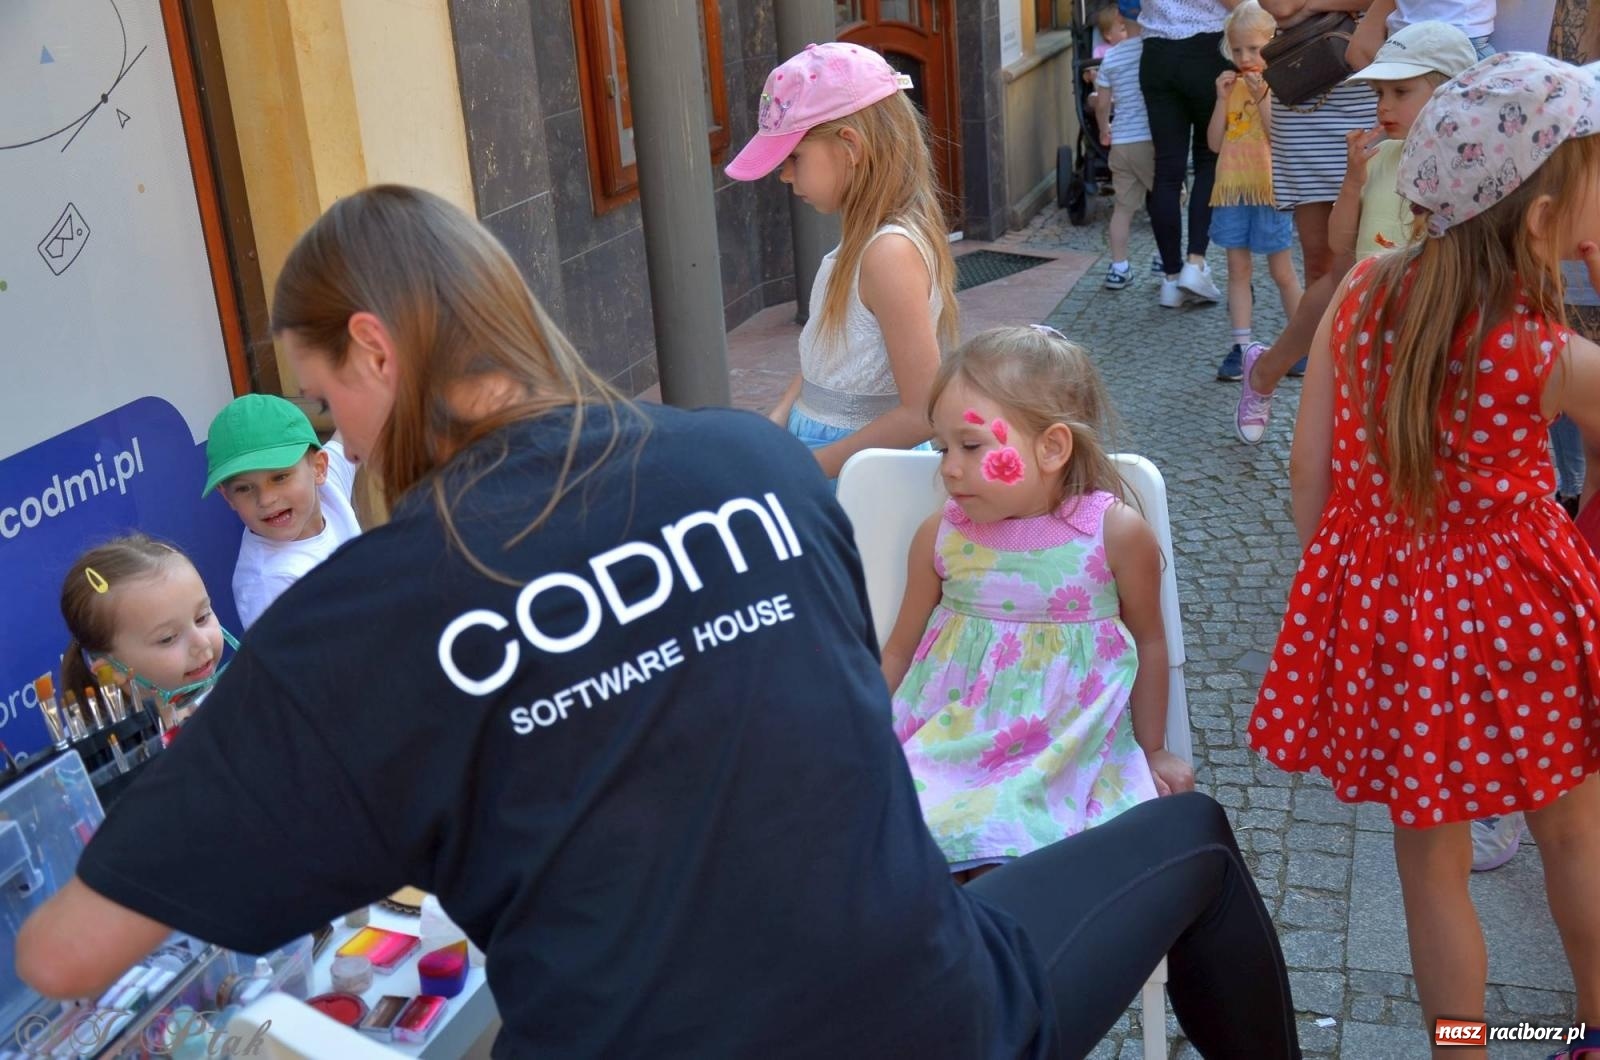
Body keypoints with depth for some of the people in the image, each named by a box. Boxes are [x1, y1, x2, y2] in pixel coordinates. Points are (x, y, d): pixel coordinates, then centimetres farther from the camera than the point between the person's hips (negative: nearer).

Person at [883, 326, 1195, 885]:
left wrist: (1153, 752, 16)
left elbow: (1148, 641, 6)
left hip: (1071, 754, -1)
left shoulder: (1117, 533, -10)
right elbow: (899, 652, 10)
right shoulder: (940, 536, -3)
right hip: (952, 745, 1)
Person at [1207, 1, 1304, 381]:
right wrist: (1223, 99, -6)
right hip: (1232, 188, 5)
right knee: (1238, 268, 6)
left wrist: (1261, 94, -22)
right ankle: (1241, 346, 9)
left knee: (1282, 272, 4)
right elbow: (1214, 143, 4)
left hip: (1269, 189, -5)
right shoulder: (1231, 86, 8)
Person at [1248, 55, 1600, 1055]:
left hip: (1386, 602, 2)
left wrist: (1328, 565, 10)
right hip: (1516, 604, -2)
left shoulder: (1365, 289, -10)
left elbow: (1310, 459, -4)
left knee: (1432, 862, 16)